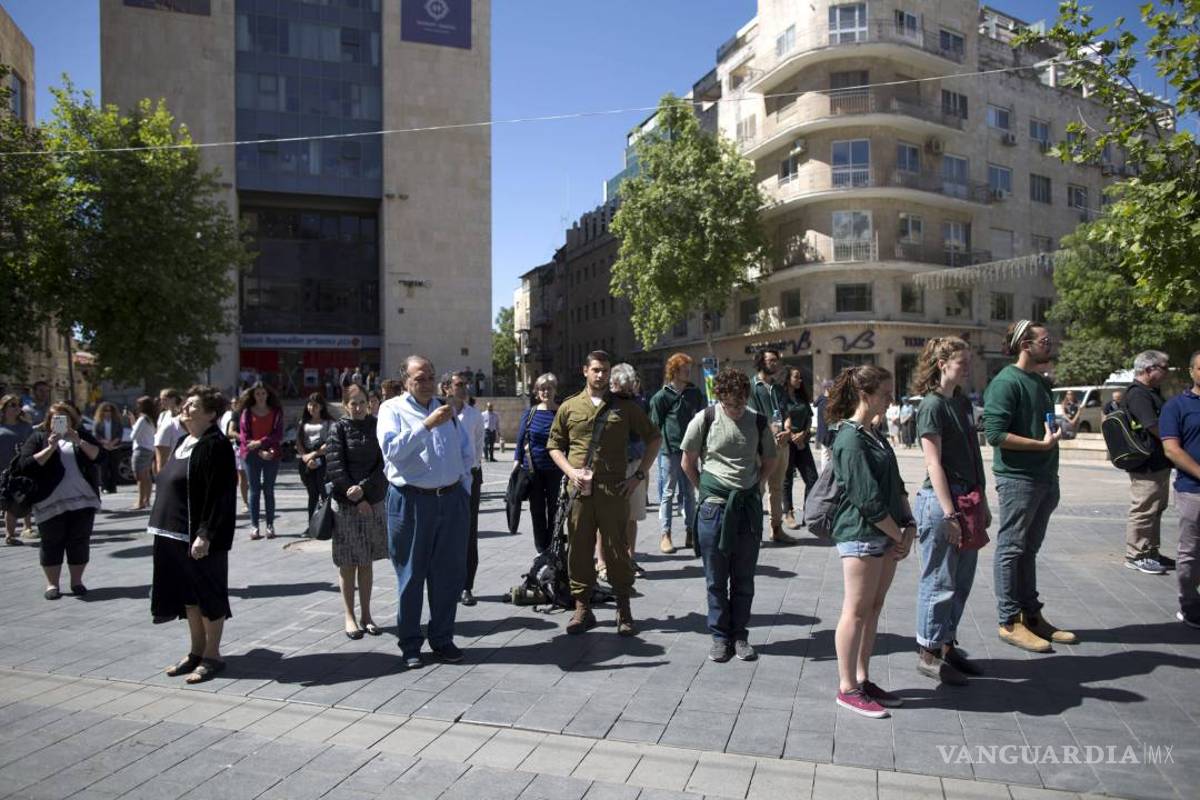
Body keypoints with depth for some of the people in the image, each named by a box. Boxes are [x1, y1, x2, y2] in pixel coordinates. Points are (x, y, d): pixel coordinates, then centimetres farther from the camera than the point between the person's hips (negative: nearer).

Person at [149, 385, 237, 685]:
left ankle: (212, 655, 14)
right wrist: (165, 528, 18)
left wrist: (205, 534, -24)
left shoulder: (215, 445, -15)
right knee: (189, 594, 16)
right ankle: (197, 651, 28)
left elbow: (219, 494, -20)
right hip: (175, 533, 9)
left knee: (208, 594, 3)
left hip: (200, 536, -9)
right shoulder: (183, 442, 12)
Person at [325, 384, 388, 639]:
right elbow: (335, 467, -7)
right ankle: (350, 616, 14)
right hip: (346, 503, -2)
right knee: (348, 562, 3)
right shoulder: (338, 429, -1)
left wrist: (363, 488, -15)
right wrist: (357, 501, -12)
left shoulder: (376, 426, 5)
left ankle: (365, 615, 17)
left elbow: (382, 463, 0)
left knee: (367, 561, 8)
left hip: (374, 501, 2)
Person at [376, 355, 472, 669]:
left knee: (450, 574, 10)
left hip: (452, 500, 5)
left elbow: (466, 453, 20)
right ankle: (410, 644, 20)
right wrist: (427, 424, -25)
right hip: (411, 501, -4)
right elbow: (392, 449, -20)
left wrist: (464, 490, 12)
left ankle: (442, 639, 24)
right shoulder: (392, 409, -1)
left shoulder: (446, 409, 14)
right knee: (411, 576, 6)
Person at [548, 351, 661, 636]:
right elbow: (554, 445, 14)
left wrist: (639, 475, 3)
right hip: (579, 490, 1)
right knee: (578, 551, 6)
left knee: (617, 551, 4)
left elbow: (654, 438, 11)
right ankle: (582, 608, 18)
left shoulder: (625, 406, 6)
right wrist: (571, 471, -4)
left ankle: (624, 610, 17)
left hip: (614, 491, -1)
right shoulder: (569, 407, 9)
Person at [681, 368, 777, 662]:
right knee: (716, 579, 6)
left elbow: (769, 461, 16)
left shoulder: (758, 422, 1)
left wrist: (752, 486, 8)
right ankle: (720, 636, 19)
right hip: (714, 508, -2)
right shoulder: (704, 420, -6)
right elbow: (688, 462, 5)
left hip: (749, 507, 2)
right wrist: (706, 491, 3)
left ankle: (740, 635, 22)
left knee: (744, 579, 9)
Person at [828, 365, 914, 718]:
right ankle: (847, 688, 11)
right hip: (860, 535, -9)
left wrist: (909, 525, 3)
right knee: (857, 611, 0)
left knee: (873, 608, 15)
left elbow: (896, 485, 14)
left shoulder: (874, 435, 13)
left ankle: (862, 679, 26)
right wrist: (898, 534, -10)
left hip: (886, 536, 9)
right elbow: (868, 498, -19)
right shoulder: (850, 439, -16)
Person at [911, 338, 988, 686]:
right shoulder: (932, 405, -13)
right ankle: (928, 653, 12)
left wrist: (982, 502, 17)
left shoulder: (962, 402, 13)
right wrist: (949, 514, -19)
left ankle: (947, 645, 27)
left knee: (962, 580, 14)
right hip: (941, 500, -8)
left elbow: (973, 458, 17)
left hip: (967, 499, 8)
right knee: (940, 581, 0)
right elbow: (934, 464, -16)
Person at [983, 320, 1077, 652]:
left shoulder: (1042, 382, 16)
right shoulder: (1006, 382, -13)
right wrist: (1041, 444, -20)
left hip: (1044, 479, 9)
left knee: (1029, 549, 15)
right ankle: (1009, 621, 8)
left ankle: (1031, 615, 25)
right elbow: (995, 433, -21)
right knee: (1011, 550, 0)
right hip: (1018, 478, -9)